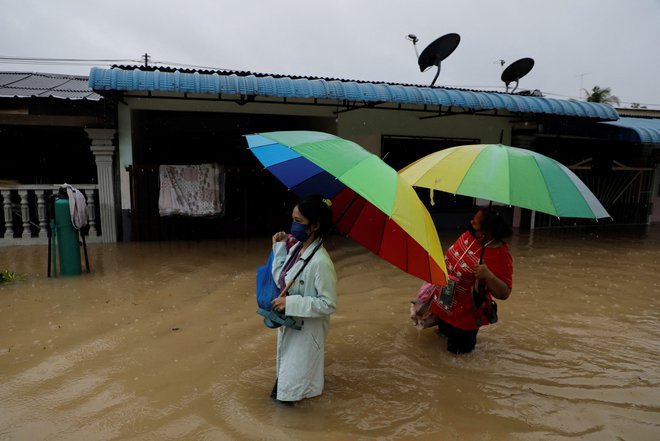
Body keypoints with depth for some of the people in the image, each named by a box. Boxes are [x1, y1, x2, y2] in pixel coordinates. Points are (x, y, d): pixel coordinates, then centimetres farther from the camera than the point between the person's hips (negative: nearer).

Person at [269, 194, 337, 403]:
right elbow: (280, 280, 3)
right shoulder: (295, 248, -5)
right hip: (289, 324, 8)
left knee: (294, 381, 11)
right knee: (286, 368, 29)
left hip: (306, 329, -8)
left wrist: (290, 303, -27)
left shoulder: (320, 262, -30)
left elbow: (328, 304, -25)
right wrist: (279, 249, -5)